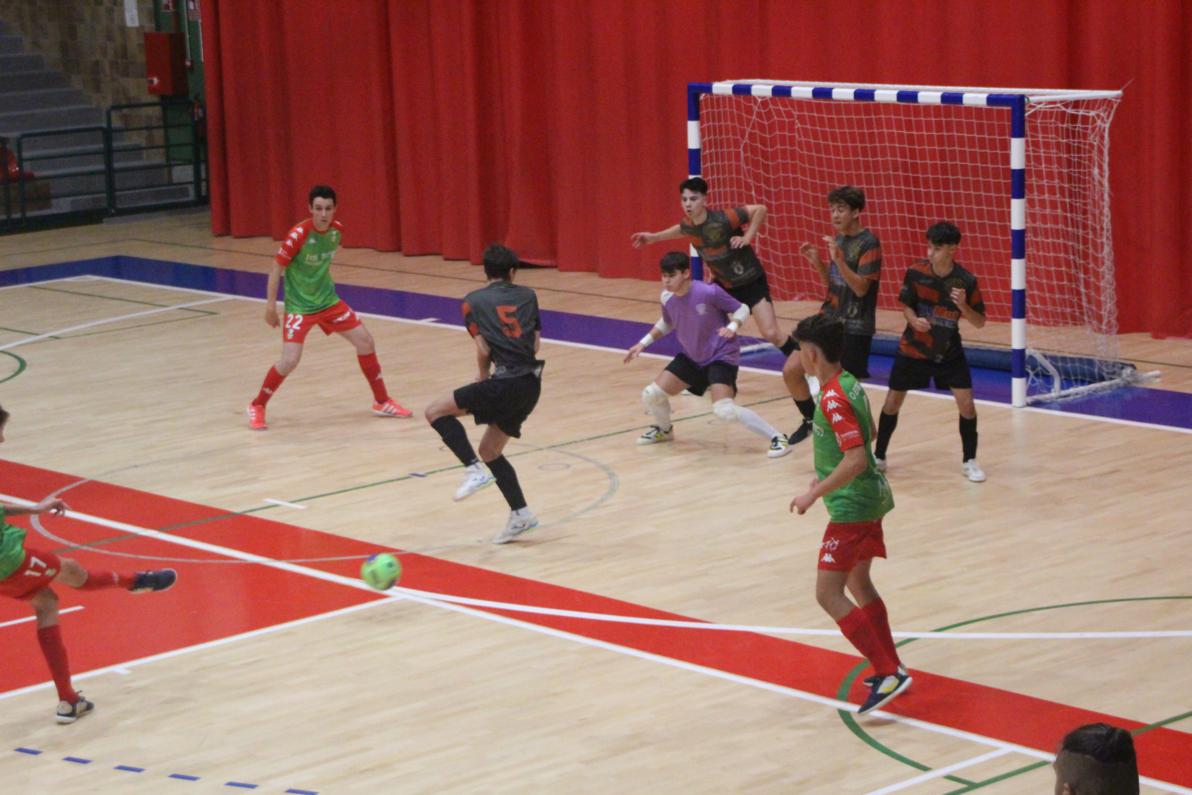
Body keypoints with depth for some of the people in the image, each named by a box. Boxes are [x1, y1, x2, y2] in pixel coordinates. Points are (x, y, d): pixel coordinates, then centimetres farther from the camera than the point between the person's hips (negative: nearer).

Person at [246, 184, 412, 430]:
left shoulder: (337, 229, -5)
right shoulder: (299, 235, -23)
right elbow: (277, 268, -15)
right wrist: (270, 305, -15)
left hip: (328, 300, 6)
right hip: (299, 305, -6)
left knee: (365, 340, 4)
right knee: (290, 360, -17)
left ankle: (382, 401, 20)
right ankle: (257, 407, 5)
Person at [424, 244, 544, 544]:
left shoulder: (474, 301, 4)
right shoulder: (528, 295, 16)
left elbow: (483, 350, -2)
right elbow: (536, 342, 14)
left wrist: (483, 376, 16)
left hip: (505, 383, -6)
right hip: (532, 384, 6)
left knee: (436, 412, 4)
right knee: (490, 449, 20)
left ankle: (475, 470, -8)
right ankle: (520, 514, 14)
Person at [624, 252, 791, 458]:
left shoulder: (708, 292, -24)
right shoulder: (667, 297, -6)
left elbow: (742, 309, -12)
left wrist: (733, 327, -32)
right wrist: (643, 343, 11)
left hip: (720, 356, -7)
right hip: (691, 357, 7)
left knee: (723, 409, -27)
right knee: (651, 395, 1)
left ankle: (777, 438, -16)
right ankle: (664, 429, 35)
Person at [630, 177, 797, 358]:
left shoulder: (723, 219, -30)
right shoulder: (687, 225, -10)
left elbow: (760, 209, -24)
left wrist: (747, 237, -27)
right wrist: (653, 237, 21)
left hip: (750, 281, -6)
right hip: (723, 283, 6)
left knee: (771, 334, -16)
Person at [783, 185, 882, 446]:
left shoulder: (869, 244, -13)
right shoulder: (838, 239, 10)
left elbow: (861, 288, -19)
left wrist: (838, 259, -29)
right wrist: (817, 261, 1)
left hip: (854, 329, -7)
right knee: (791, 371, -1)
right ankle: (811, 419, 20)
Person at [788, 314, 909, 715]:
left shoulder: (833, 399, -22)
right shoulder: (850, 384, 8)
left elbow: (856, 459, -29)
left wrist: (814, 494, -24)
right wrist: (827, 475, 26)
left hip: (851, 506, -10)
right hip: (871, 497, 10)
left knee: (829, 594, -9)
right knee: (858, 583, 23)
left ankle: (889, 674, -13)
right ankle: (891, 668, 31)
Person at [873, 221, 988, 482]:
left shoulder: (966, 281, -18)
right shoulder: (915, 272, -16)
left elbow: (980, 322, -10)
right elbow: (906, 305, -1)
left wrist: (963, 306, -30)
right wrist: (914, 320, -23)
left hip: (949, 351, 0)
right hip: (913, 349, 1)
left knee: (966, 402, -8)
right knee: (893, 401, 6)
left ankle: (969, 461, 10)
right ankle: (878, 457, 25)